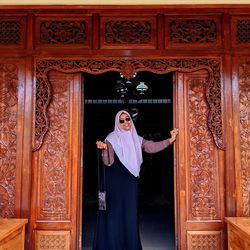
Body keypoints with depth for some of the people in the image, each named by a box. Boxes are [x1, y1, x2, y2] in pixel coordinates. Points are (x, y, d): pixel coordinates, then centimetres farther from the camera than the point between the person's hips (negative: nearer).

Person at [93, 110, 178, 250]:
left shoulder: (136, 139, 11)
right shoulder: (112, 138, -4)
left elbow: (153, 146, 3)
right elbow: (108, 162, -13)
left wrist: (170, 140, -6)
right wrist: (104, 149, -31)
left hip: (130, 181, 4)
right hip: (115, 181, -4)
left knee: (130, 214, 8)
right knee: (115, 213, -2)